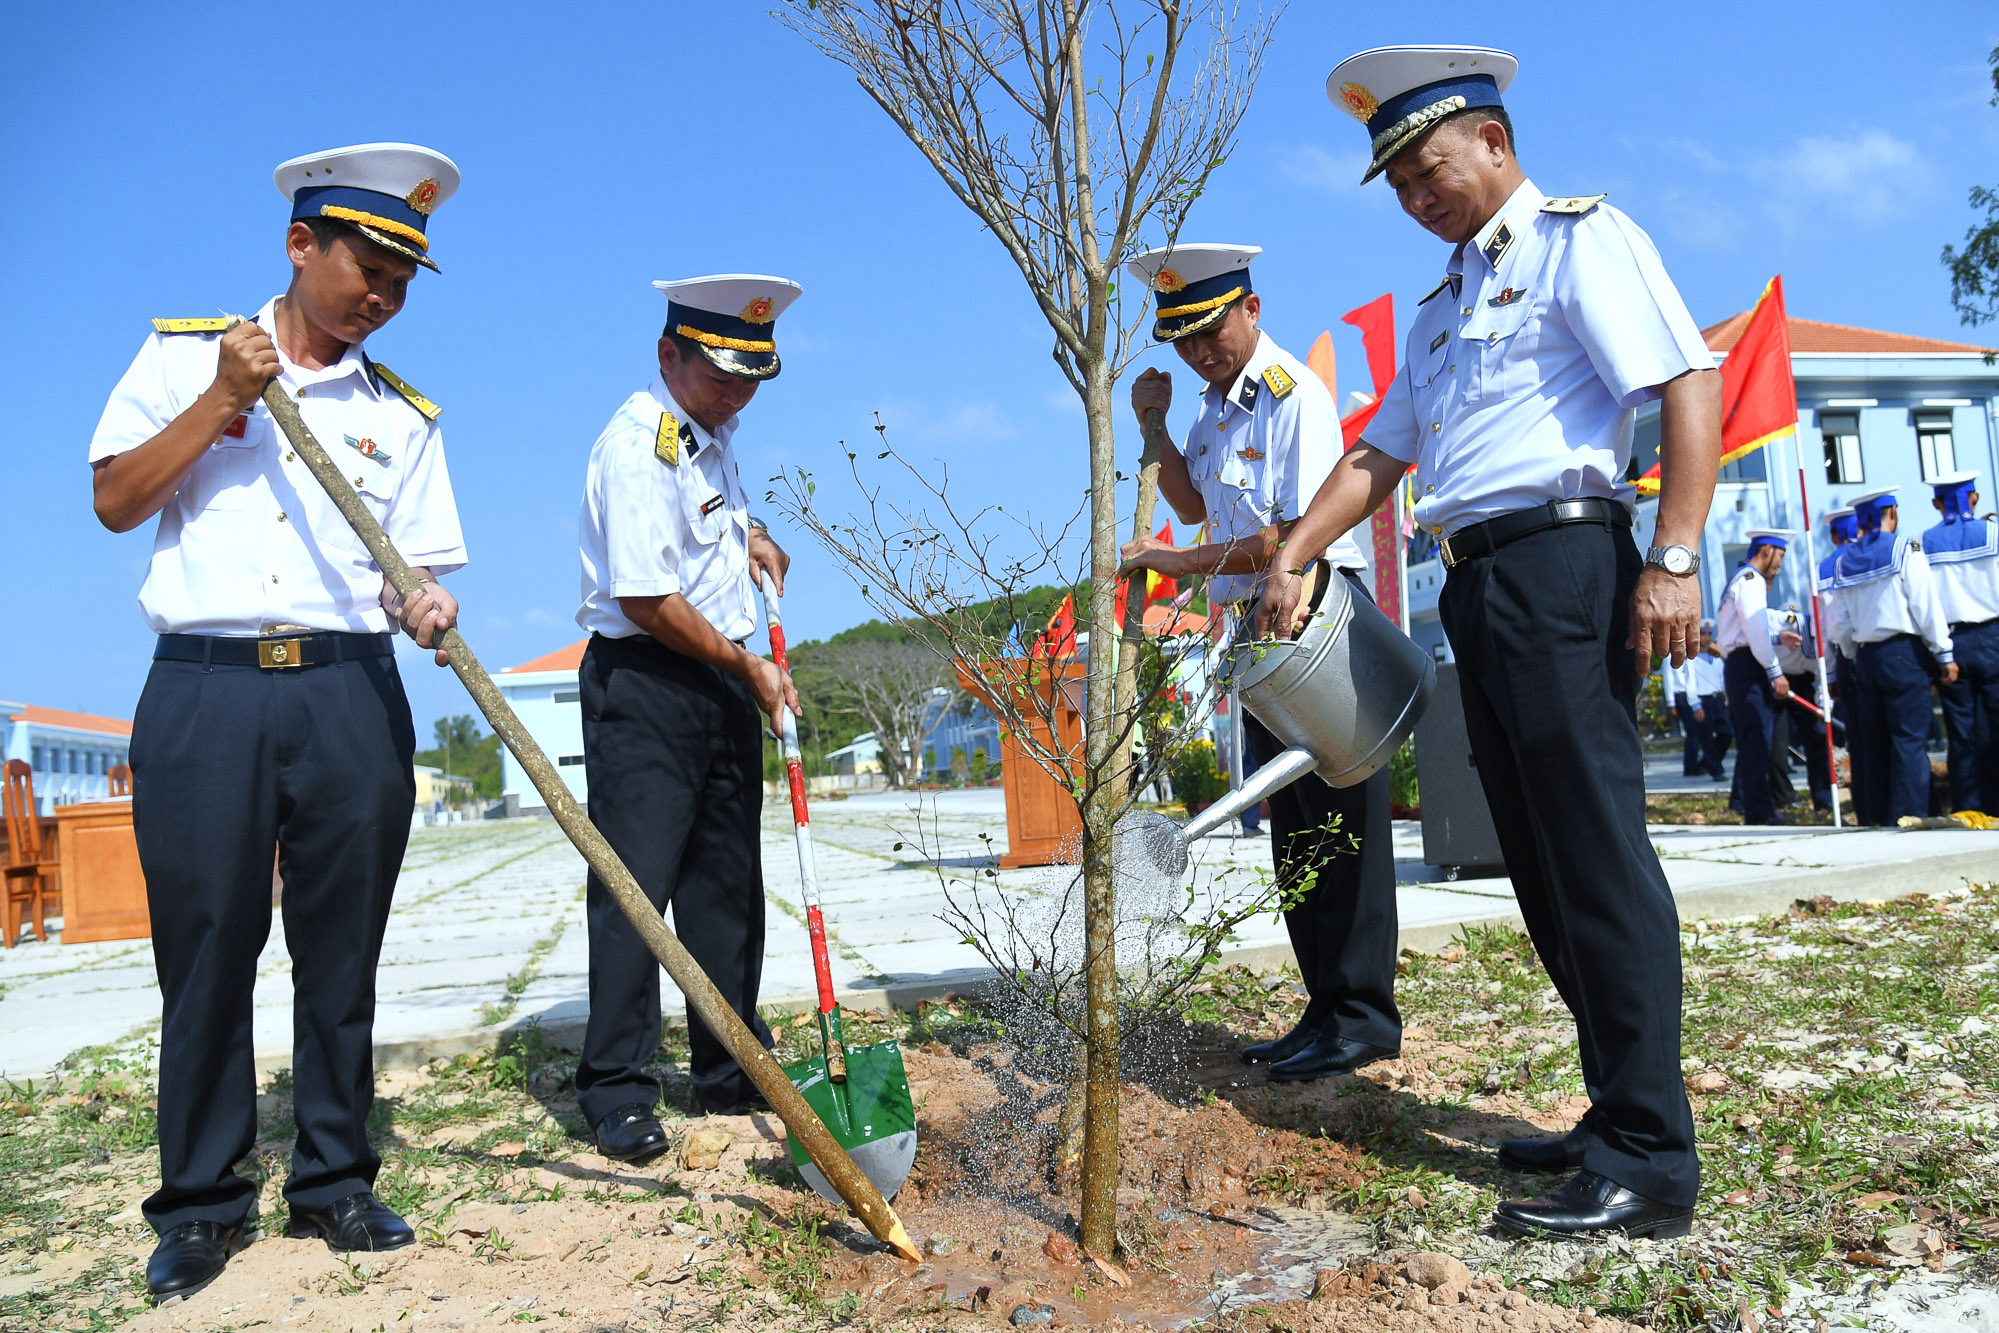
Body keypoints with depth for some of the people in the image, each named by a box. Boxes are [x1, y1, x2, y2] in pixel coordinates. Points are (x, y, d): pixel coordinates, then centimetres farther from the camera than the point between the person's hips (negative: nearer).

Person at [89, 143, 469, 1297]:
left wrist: (425, 609, -15)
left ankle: (334, 1180, 19)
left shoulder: (403, 412, 13)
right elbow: (115, 502, 4)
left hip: (352, 695, 1)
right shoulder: (185, 354, 11)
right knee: (207, 946, 2)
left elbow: (418, 567, 8)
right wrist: (222, 401, -6)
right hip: (204, 690, -1)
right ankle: (203, 1200, 17)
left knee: (342, 949, 5)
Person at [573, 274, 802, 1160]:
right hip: (643, 685, -9)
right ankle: (616, 1092, 7)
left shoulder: (714, 433, 12)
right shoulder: (635, 446, -16)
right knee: (634, 885, -5)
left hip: (726, 682, 9)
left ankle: (730, 1072, 23)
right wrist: (751, 669, -12)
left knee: (727, 885, 12)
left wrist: (752, 535, 10)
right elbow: (649, 601, -21)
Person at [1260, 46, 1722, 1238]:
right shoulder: (1442, 309, 25)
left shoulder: (1581, 240, 1)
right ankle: (1618, 1112, 18)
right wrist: (1292, 561, 14)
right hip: (1475, 587, 9)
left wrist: (1674, 558, -20)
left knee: (1598, 855, -10)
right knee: (1541, 867, 8)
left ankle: (1651, 1162, -4)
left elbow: (1691, 382, -10)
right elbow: (1379, 454, 24)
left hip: (1560, 566, -9)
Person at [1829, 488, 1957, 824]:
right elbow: (1927, 606, -8)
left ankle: (1874, 816, 10)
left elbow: (1840, 623, 9)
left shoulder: (1844, 561, 9)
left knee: (1873, 740, 9)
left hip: (1866, 655, 5)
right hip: (1904, 651, -5)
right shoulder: (1904, 548, -4)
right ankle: (1909, 816, -10)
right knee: (1910, 738, -5)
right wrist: (1944, 654, -4)